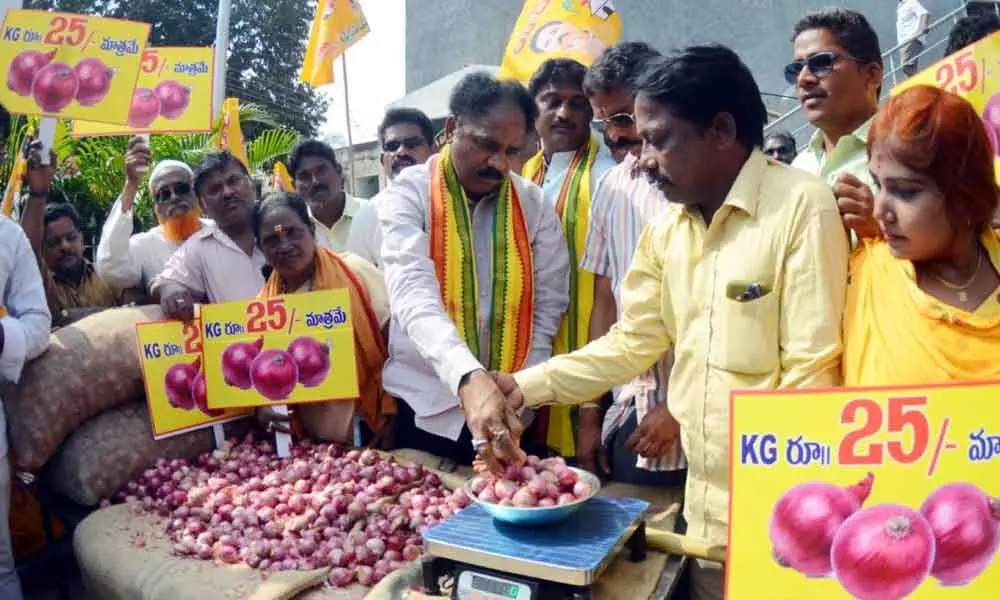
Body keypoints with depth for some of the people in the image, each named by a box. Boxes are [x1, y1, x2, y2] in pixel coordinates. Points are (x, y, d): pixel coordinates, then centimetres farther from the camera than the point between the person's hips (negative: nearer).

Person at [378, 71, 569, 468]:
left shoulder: (534, 204, 0)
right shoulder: (408, 195, -9)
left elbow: (549, 303, 4)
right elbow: (414, 296, -24)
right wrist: (468, 377, -39)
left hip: (508, 407, 2)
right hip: (426, 406, -2)